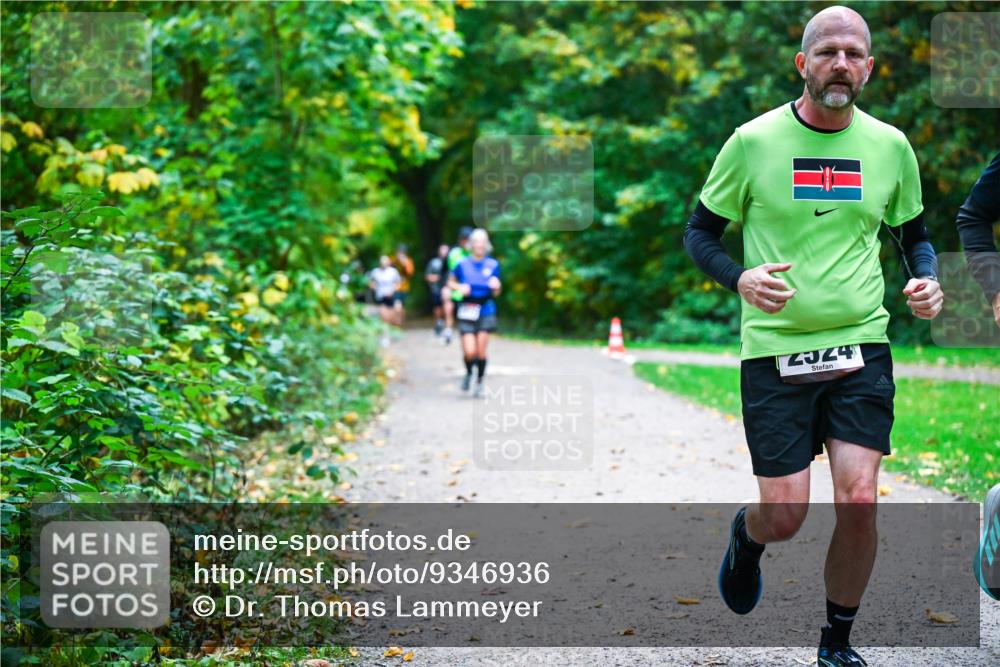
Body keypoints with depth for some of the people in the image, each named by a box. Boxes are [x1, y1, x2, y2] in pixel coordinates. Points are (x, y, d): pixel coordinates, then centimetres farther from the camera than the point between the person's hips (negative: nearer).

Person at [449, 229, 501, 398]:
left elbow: (495, 294, 8)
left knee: (481, 351, -3)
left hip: (486, 311, 1)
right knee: (469, 352, -8)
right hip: (467, 312, -1)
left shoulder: (493, 265, 2)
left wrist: (495, 287, -14)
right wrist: (459, 287, -6)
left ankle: (479, 383, 16)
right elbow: (451, 282, 15)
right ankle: (468, 373, 25)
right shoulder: (462, 264, 0)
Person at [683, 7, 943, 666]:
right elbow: (701, 231, 5)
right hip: (775, 348, -2)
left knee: (859, 500, -10)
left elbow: (915, 233, 19)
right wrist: (740, 277, -15)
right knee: (785, 518, -3)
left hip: (862, 347, 2)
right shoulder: (754, 141, -3)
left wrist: (929, 280, -2)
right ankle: (746, 535, 37)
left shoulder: (890, 145, 5)